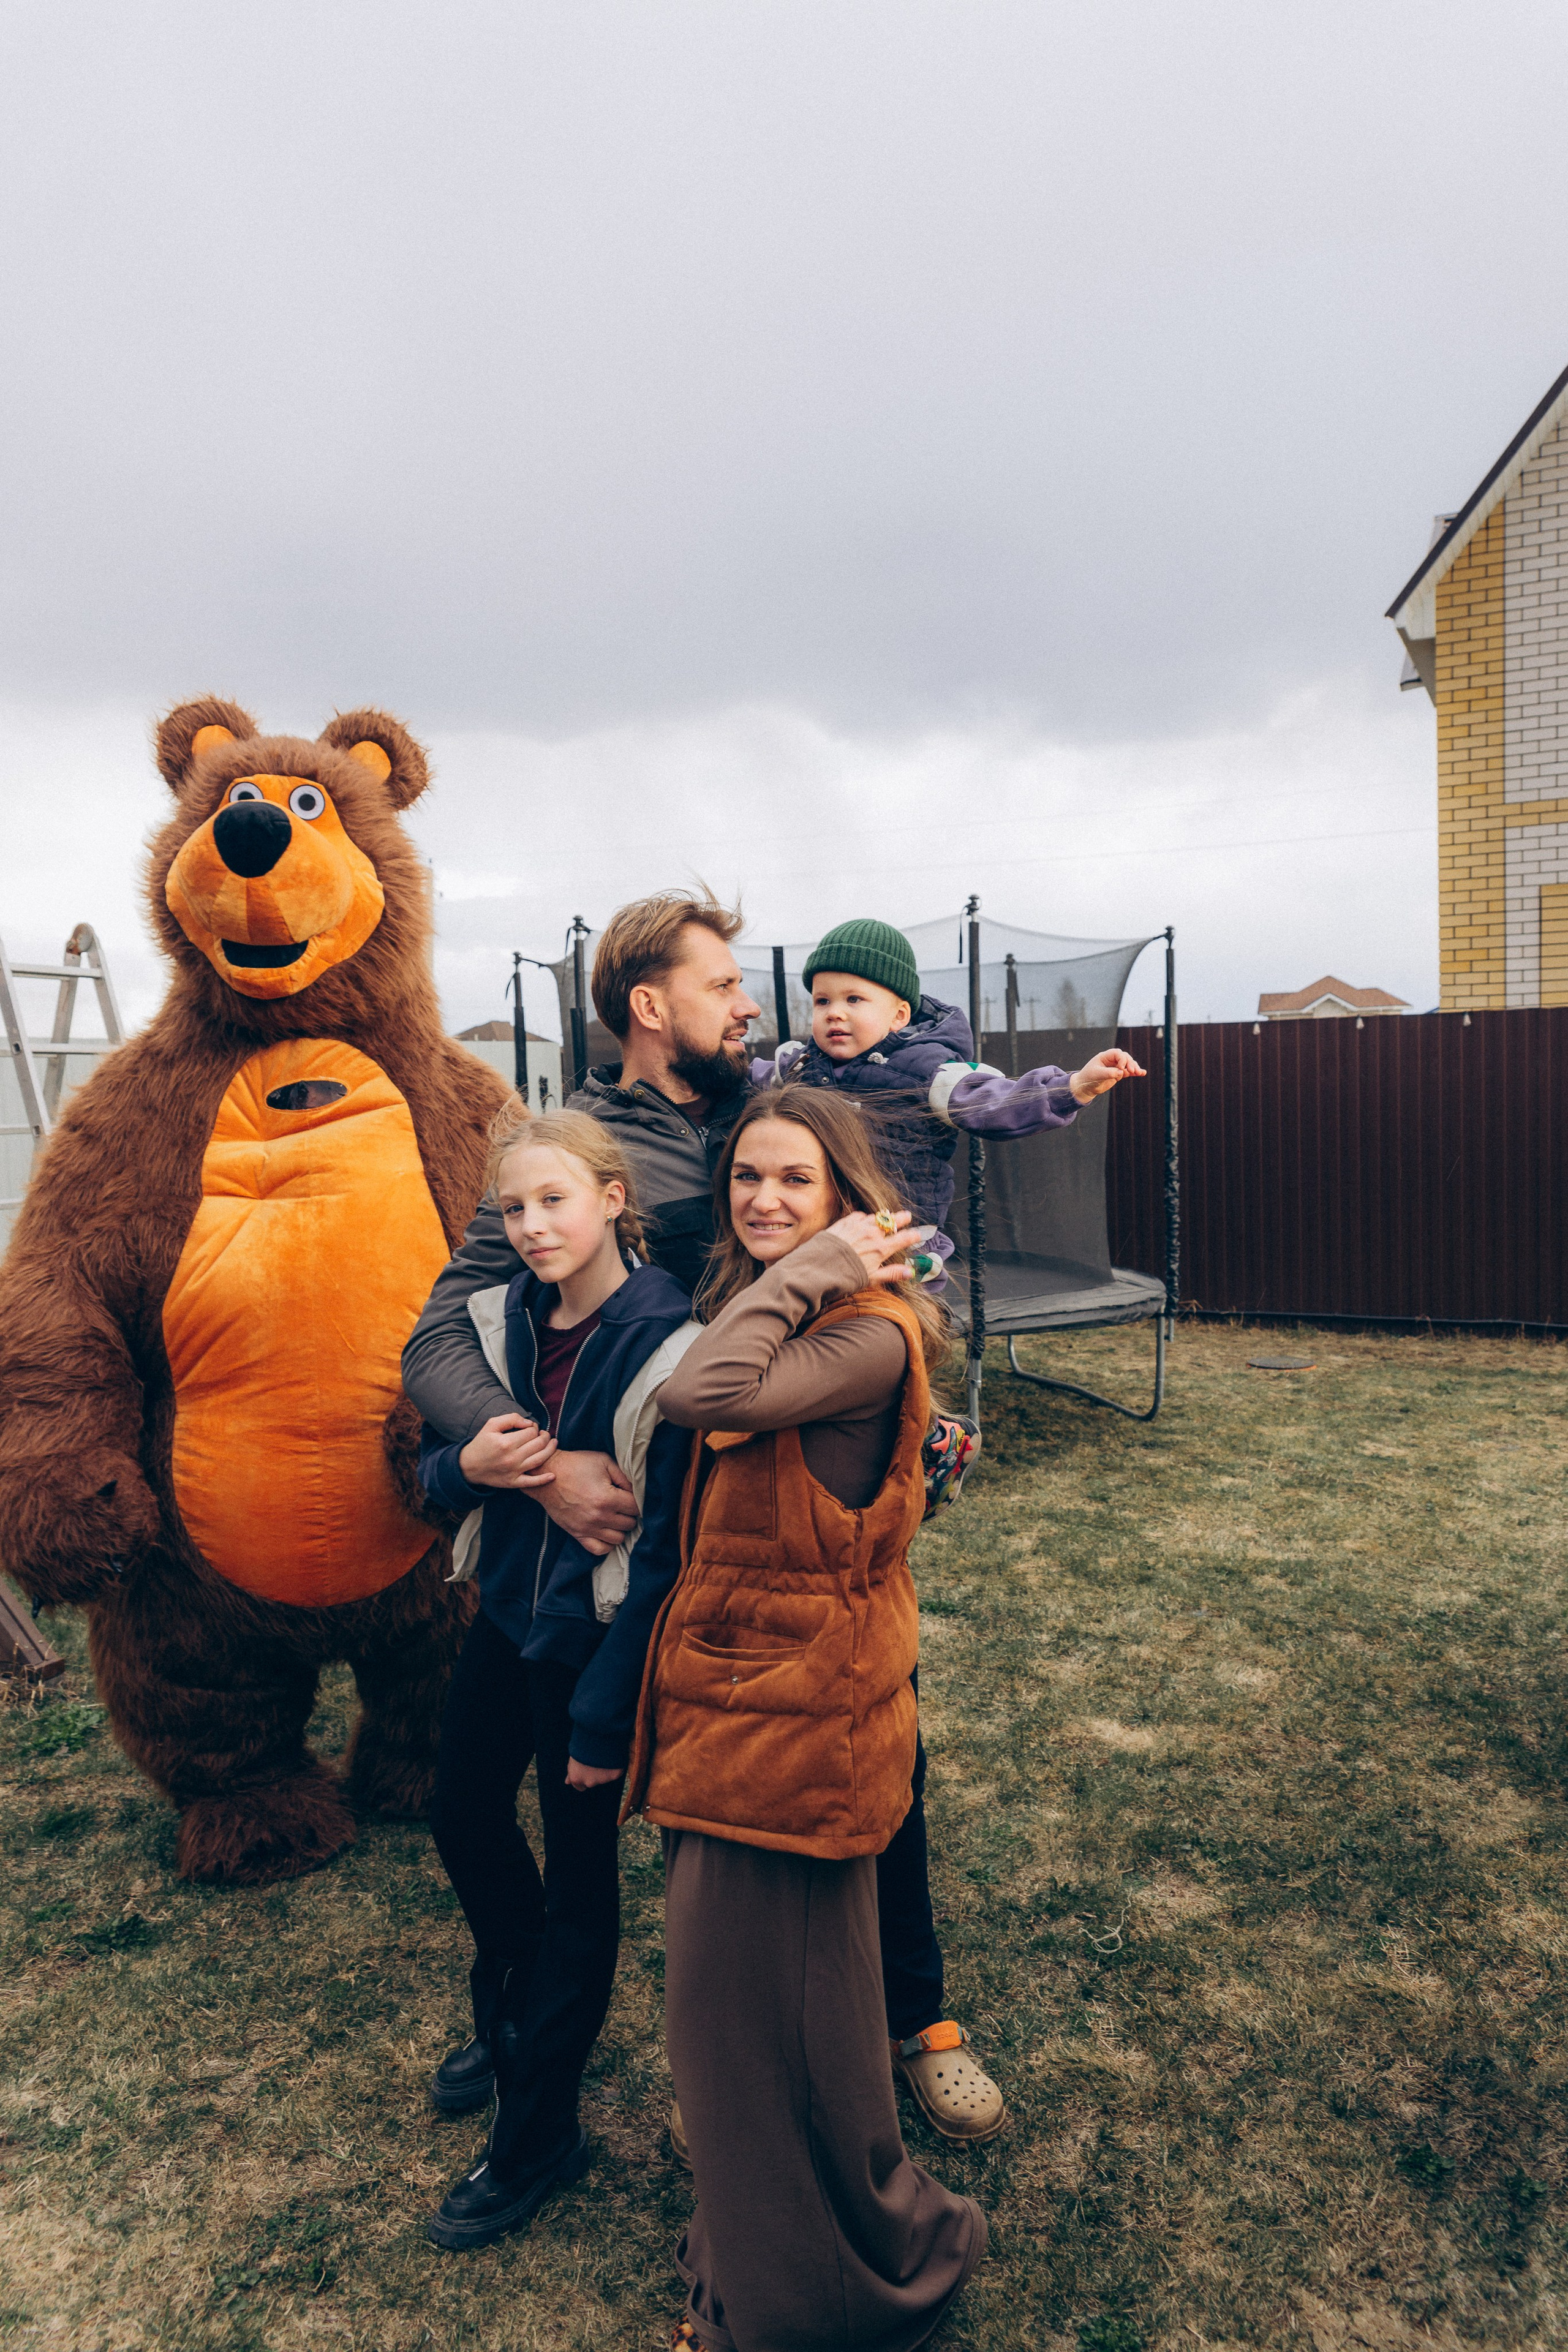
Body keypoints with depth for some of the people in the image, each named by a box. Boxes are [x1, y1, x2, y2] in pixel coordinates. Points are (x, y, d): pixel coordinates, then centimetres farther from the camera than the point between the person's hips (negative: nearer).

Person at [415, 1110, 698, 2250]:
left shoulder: (666, 1342, -23)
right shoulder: (500, 1318, -4)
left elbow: (668, 1547, -20)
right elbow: (435, 1462, 7)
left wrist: (607, 1708, -16)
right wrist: (468, 1462, -17)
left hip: (597, 1639, -7)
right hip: (506, 1618, 7)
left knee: (579, 1874, 10)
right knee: (465, 1819, 23)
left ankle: (538, 2134, 33)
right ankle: (511, 2015, 53)